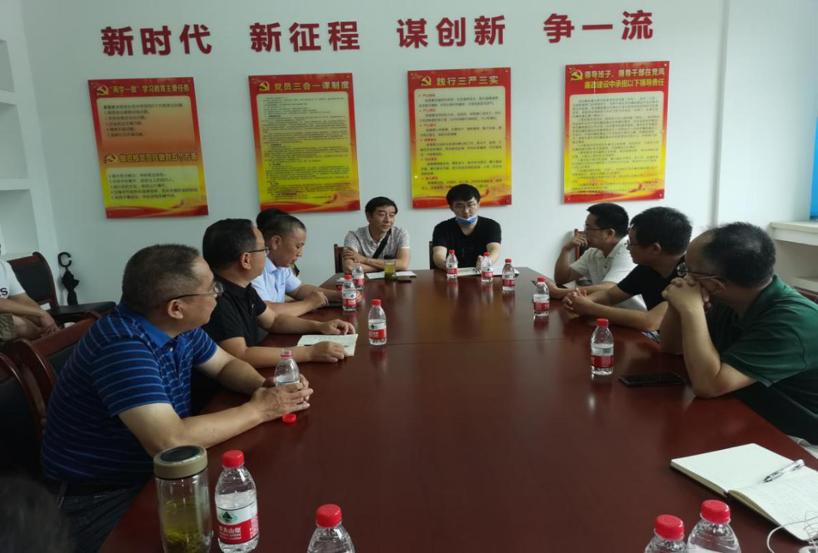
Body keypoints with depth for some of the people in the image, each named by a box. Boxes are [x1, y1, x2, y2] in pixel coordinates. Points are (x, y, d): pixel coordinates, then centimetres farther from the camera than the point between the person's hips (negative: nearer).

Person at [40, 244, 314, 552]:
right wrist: (258, 410, -25)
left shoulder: (178, 326, -4)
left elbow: (226, 365, 10)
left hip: (153, 472, 8)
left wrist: (267, 387, -12)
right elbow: (170, 442, -36)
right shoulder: (123, 345, -30)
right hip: (101, 497, -7)